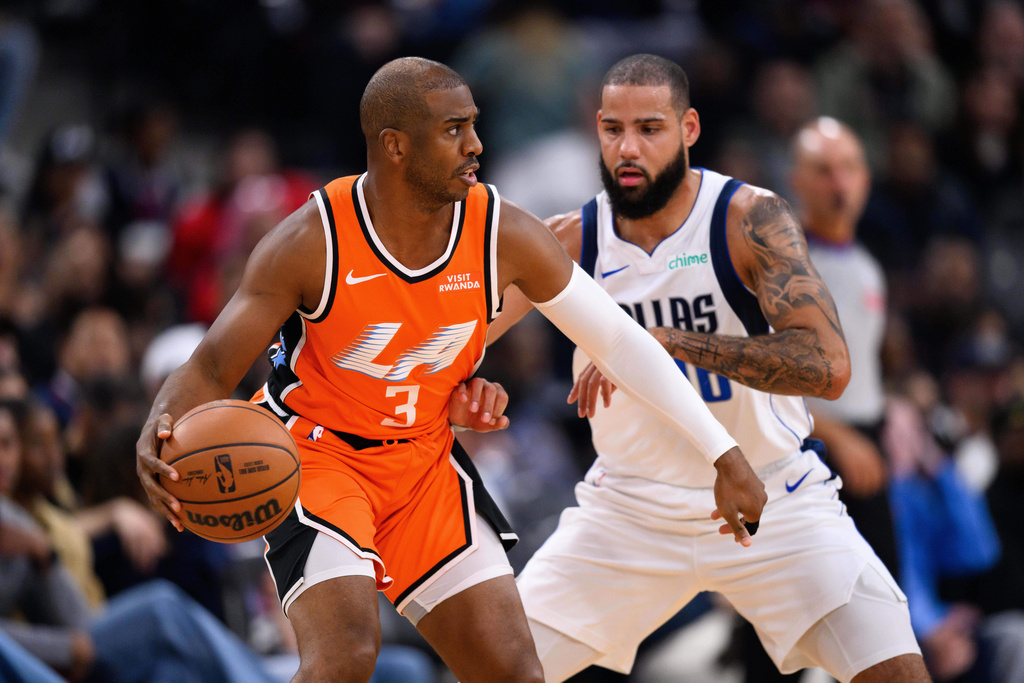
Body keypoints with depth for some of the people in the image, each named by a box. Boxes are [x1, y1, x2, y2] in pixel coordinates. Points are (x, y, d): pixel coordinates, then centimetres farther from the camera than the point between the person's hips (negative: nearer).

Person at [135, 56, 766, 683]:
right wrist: (162, 431, -44)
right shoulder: (312, 243, -23)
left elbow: (619, 340, -4)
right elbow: (211, 371, -20)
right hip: (315, 453, -4)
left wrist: (725, 456, -4)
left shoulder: (504, 236, -13)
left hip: (425, 459, 4)